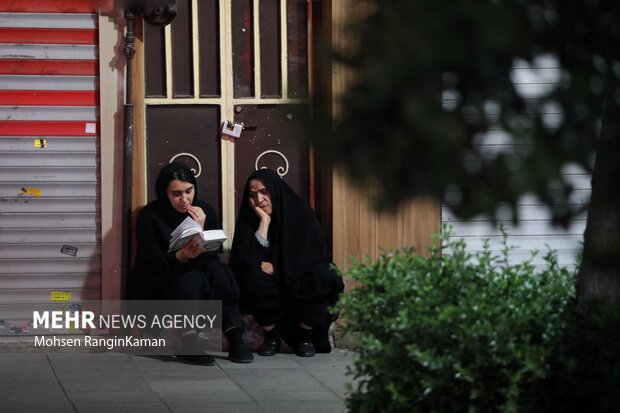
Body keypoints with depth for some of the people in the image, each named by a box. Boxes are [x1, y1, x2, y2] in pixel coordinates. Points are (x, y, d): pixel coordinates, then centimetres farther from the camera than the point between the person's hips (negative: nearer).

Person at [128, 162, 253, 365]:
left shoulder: (205, 211, 1)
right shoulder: (150, 216, -11)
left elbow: (213, 258, -6)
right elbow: (153, 264, -18)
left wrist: (201, 231, -23)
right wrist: (181, 256, -37)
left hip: (199, 294, 4)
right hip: (154, 291, -4)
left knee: (218, 271, -25)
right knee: (191, 277, -32)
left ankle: (235, 340, -31)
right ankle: (187, 344, -40)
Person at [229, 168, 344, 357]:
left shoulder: (300, 212, -10)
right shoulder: (248, 220, -7)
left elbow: (312, 255, -12)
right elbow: (248, 260, -21)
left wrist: (275, 268, -16)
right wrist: (264, 221, -21)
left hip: (301, 285, -1)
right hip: (271, 290, 1)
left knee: (318, 276, -33)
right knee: (253, 278, -31)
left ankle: (306, 336, -14)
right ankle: (271, 337, -11)